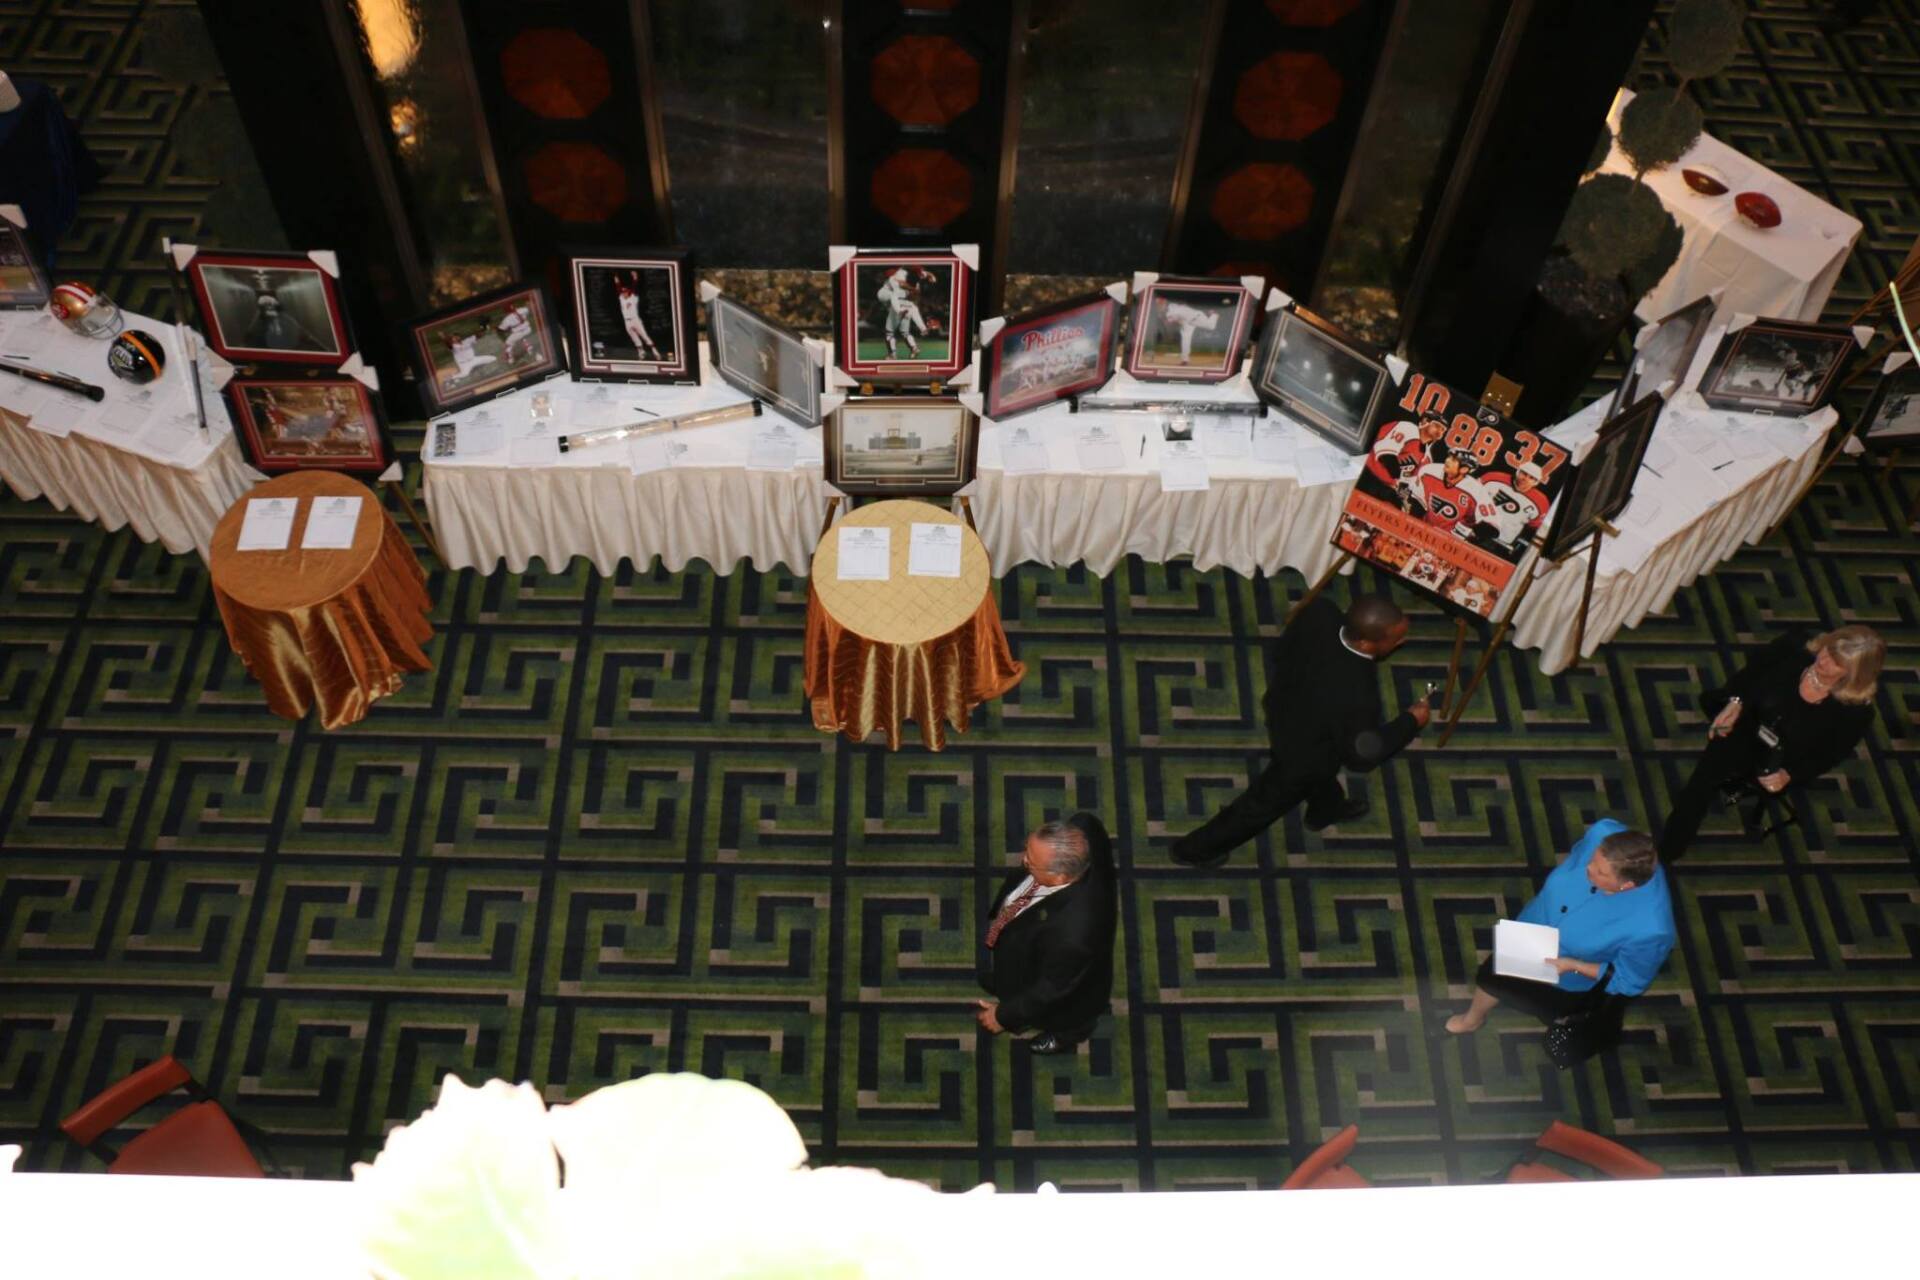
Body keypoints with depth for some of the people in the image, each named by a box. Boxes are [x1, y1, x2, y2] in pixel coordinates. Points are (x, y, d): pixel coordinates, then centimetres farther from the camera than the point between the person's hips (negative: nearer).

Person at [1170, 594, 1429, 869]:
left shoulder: (1321, 612, -28)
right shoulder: (1356, 697, -43)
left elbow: (1280, 652, -7)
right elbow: (1361, 755, -22)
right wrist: (1410, 721, -11)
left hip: (1283, 710, 6)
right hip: (1302, 754, -6)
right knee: (1264, 803, 22)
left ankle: (1327, 808, 70)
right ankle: (1195, 847, 44)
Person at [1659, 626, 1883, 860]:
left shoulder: (1856, 711, -22)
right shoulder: (1792, 649, -19)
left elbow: (1826, 757, -8)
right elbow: (1747, 675, -1)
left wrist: (1789, 775, -19)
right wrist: (1735, 702, -17)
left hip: (1780, 765, 0)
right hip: (1744, 725, 0)